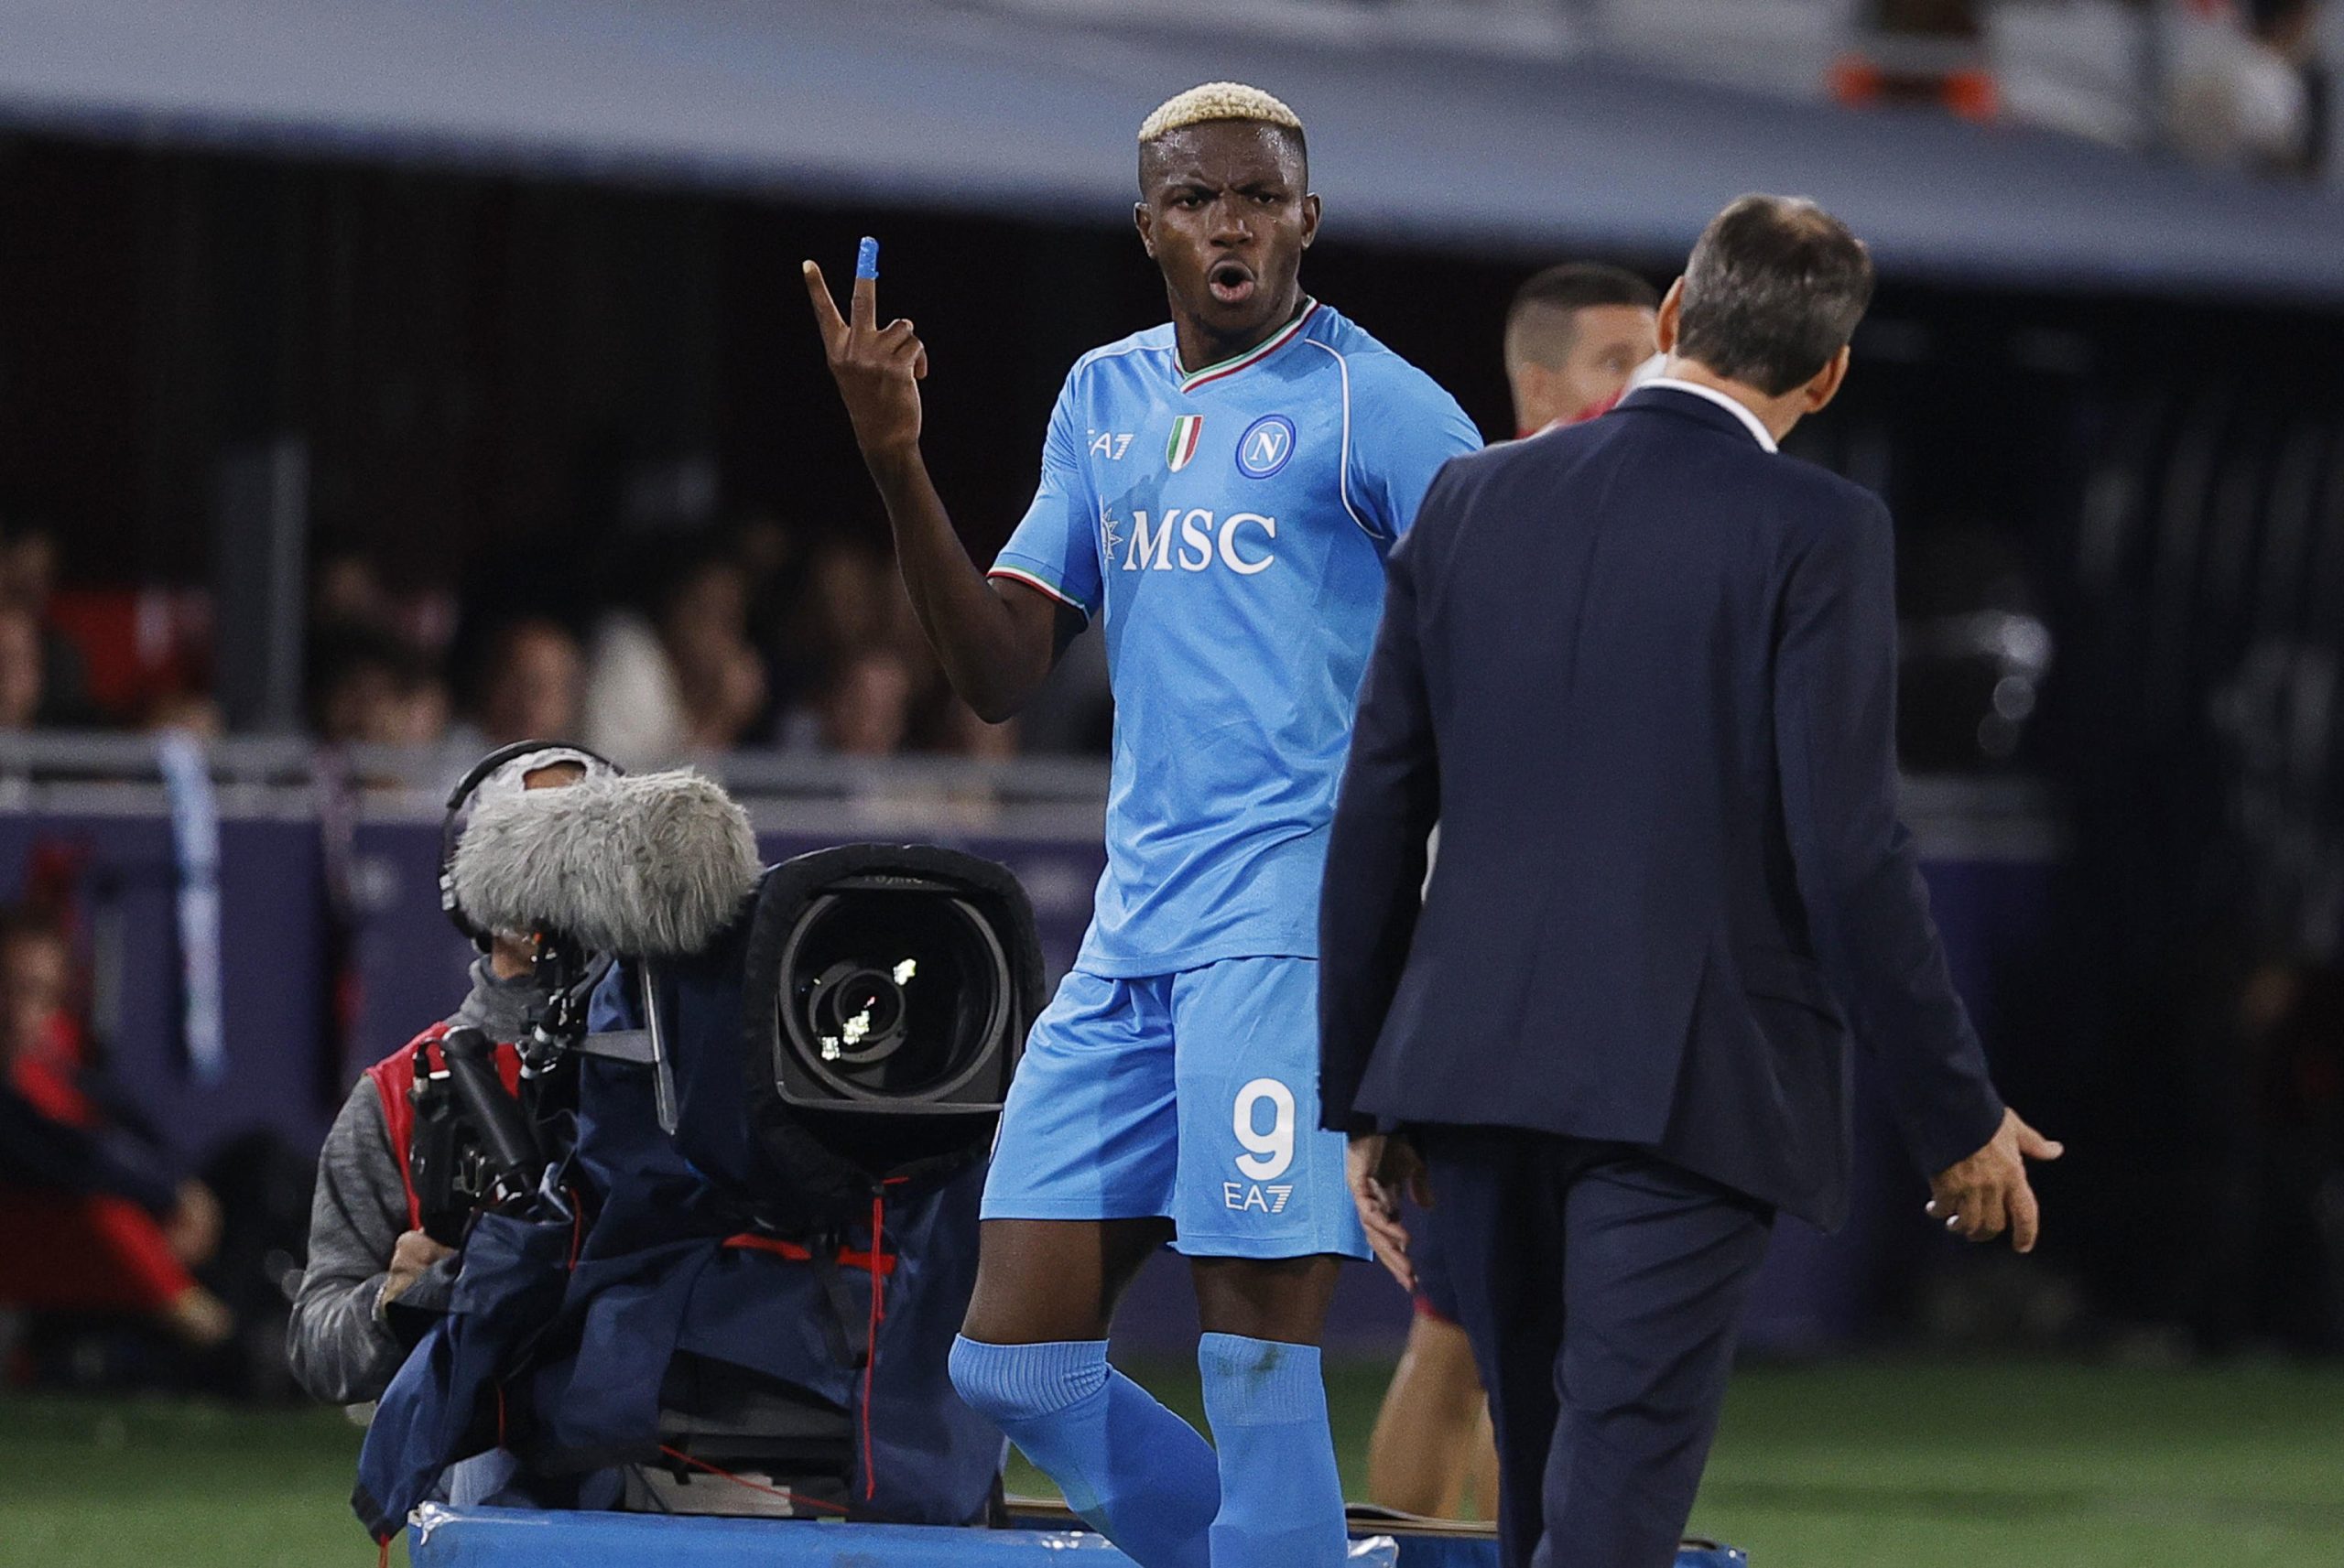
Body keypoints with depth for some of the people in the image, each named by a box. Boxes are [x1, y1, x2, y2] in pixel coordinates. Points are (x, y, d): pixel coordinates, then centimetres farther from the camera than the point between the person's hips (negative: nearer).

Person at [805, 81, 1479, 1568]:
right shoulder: (1102, 402, 17)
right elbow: (1004, 673, 14)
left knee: (1259, 1368, -10)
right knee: (1015, 1367, 5)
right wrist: (898, 459, 2)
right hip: (1132, 932, 7)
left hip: (1295, 927, -7)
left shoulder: (1373, 405, -3)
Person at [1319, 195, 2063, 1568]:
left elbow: (1377, 819, 9)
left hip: (1479, 1069, 5)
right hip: (1689, 1091, -5)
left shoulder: (1474, 501, 8)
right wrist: (1957, 1113, -3)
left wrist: (1362, 1096, 17)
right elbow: (1848, 847, -12)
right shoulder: (1818, 535, -7)